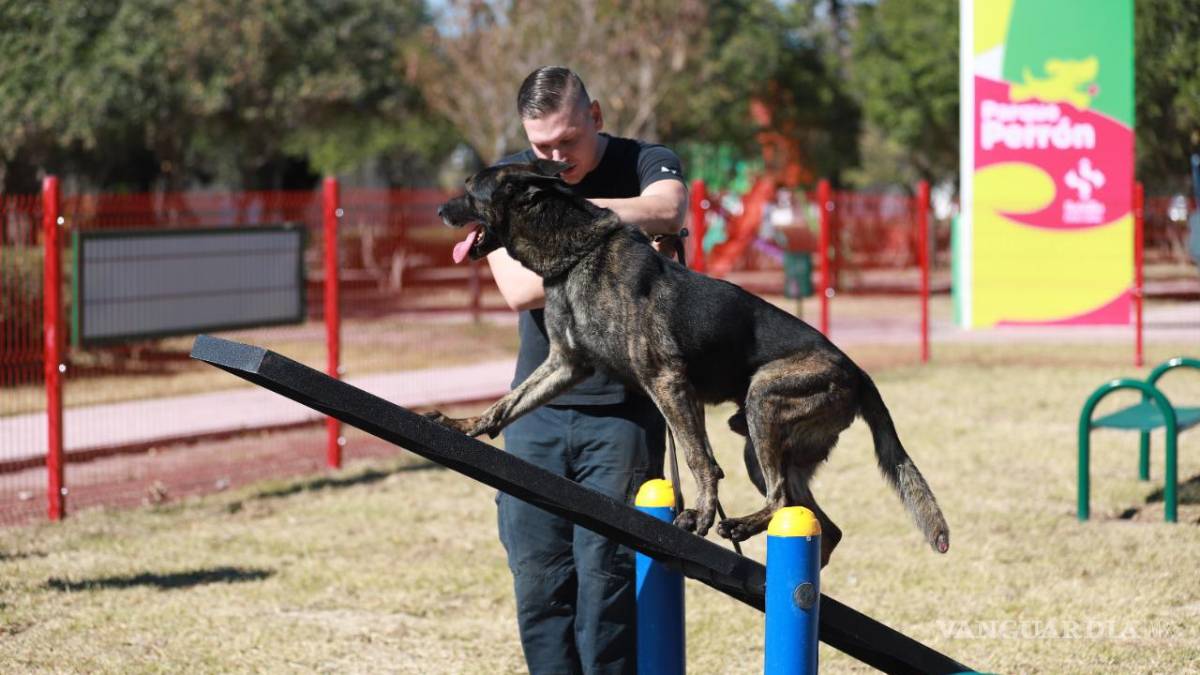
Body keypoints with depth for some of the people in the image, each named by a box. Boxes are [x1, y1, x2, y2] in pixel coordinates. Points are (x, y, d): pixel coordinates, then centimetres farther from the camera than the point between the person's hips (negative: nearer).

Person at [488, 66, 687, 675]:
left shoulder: (645, 164, -1)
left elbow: (665, 212, -27)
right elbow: (518, 289, -9)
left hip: (624, 406, -3)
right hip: (539, 405, 3)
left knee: (606, 572, -8)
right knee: (538, 575, 2)